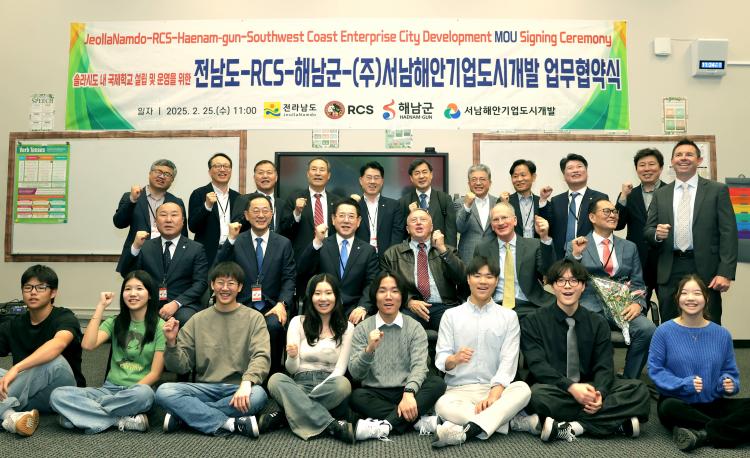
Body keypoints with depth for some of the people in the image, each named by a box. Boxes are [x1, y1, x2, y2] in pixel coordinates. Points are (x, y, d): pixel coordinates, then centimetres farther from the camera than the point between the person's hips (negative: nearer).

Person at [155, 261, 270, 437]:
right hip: (205, 388, 2)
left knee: (257, 395, -34)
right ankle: (231, 424, -25)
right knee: (164, 391, -23)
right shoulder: (198, 320, 10)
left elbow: (260, 357, -9)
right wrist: (171, 343, -13)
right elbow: (181, 366, 7)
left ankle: (181, 415, -18)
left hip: (238, 388, -1)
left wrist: (246, 383, -28)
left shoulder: (254, 318, 4)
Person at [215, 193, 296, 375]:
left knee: (274, 325, -31)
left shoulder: (283, 244, 10)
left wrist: (282, 303, -13)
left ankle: (272, 374, -10)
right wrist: (230, 240, -12)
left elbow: (289, 278, 4)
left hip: (272, 307, 0)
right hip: (243, 306, 0)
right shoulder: (236, 242, 9)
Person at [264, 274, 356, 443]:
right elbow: (292, 369, 1)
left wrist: (321, 387, -20)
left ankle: (284, 415, -22)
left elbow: (340, 368, -1)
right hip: (300, 384, 1)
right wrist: (292, 357, -24)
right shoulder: (298, 322, 6)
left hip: (329, 384, 0)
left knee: (343, 384, -35)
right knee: (276, 379, -31)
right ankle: (331, 425, -33)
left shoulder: (347, 327, 5)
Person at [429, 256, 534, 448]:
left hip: (495, 389, 1)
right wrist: (454, 359, -24)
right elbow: (441, 360, 1)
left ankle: (467, 431, -39)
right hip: (459, 390, -1)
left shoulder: (509, 316, 8)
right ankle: (513, 420, -27)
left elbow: (508, 360, -3)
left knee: (523, 389, -30)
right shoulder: (451, 315, 7)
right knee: (443, 406, -34)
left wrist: (494, 394, -20)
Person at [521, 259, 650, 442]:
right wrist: (571, 387, -26)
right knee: (538, 394, -37)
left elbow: (604, 367, 0)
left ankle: (571, 426, -29)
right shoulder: (533, 322, 0)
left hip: (589, 388, 4)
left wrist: (599, 393, -22)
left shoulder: (598, 324, 9)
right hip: (553, 390, -3)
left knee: (639, 390, -19)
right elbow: (538, 365, -11)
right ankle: (615, 422, -28)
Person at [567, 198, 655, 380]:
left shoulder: (629, 247, 20)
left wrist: (638, 303, -5)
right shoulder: (576, 246, 11)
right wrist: (575, 255, -12)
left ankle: (629, 381, -6)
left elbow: (637, 283, 16)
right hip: (590, 306, -3)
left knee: (648, 328, -26)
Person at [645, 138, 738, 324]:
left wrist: (726, 273, -10)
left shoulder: (717, 190, 4)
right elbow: (648, 230, 12)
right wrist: (657, 234, -13)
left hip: (705, 270, -2)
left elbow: (728, 233, -2)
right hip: (669, 272, 2)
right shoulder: (660, 194, 12)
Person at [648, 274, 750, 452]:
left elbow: (730, 371, 8)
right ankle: (728, 429, -19)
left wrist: (729, 384, -15)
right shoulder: (664, 331, -7)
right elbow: (655, 369, -8)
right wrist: (684, 384, -22)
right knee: (669, 408, -37)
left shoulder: (722, 334, 2)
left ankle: (701, 434, -24)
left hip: (713, 403, 3)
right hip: (678, 402, -3)